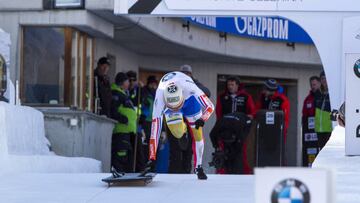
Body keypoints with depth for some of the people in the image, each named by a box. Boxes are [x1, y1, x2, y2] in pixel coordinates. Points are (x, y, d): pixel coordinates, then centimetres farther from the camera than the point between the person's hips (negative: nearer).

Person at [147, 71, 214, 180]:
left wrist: (203, 119, -55)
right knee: (178, 133, -15)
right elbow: (155, 126, -43)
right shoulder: (160, 96, -43)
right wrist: (152, 157, -45)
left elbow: (210, 106, -32)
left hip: (189, 98, 0)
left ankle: (198, 167, 13)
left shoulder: (189, 87, -44)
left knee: (197, 133, -6)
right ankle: (183, 128, 24)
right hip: (167, 101, 0)